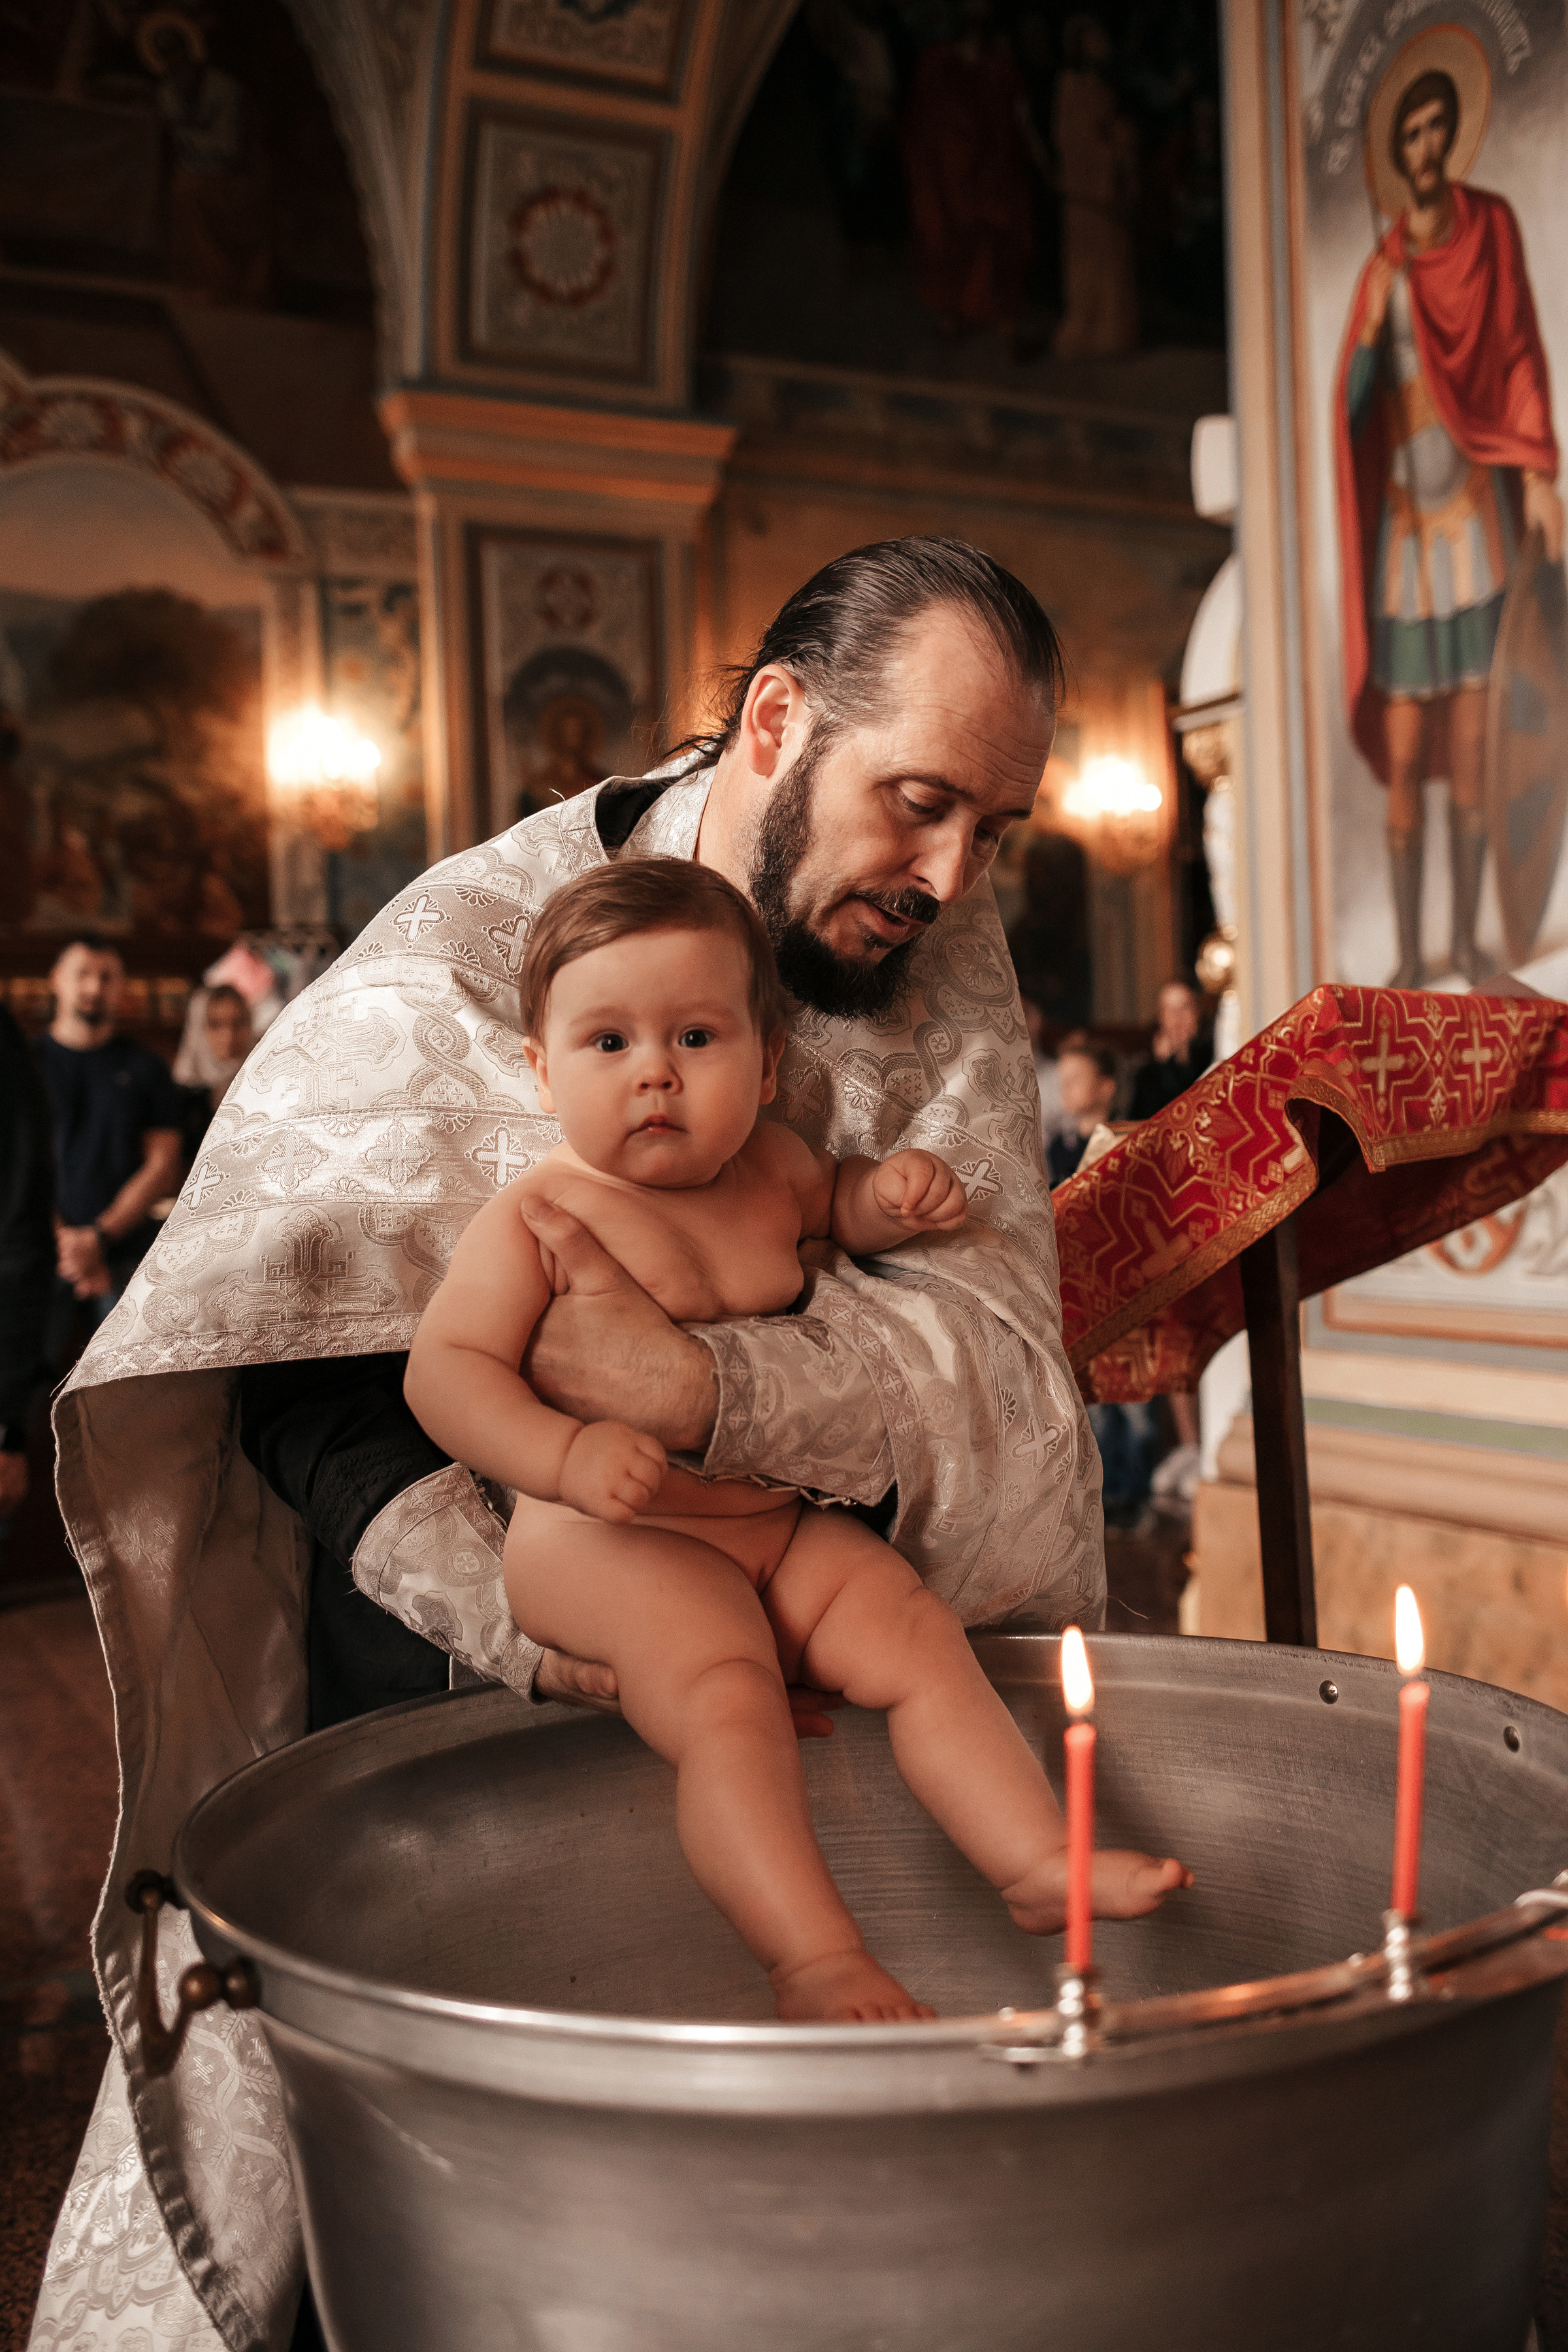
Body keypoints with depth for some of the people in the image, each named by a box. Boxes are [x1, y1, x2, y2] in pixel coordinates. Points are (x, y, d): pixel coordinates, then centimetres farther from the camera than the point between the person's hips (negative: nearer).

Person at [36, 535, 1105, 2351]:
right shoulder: (456, 957, -14)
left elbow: (991, 1331, -15)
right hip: (464, 1619, -2)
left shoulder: (941, 951, -4)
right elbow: (308, 1391, -20)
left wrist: (699, 1386, -34)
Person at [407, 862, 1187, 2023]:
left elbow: (832, 1203, 30)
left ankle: (1042, 1859, -5)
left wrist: (893, 1192, 5)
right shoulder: (540, 1214, -11)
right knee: (724, 1697, -27)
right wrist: (567, 1453, -32)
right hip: (612, 1543, -6)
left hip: (788, 1528, 6)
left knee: (919, 1634, -9)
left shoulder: (767, 1163, 6)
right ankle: (813, 1958, -26)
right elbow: (444, 1369, -15)